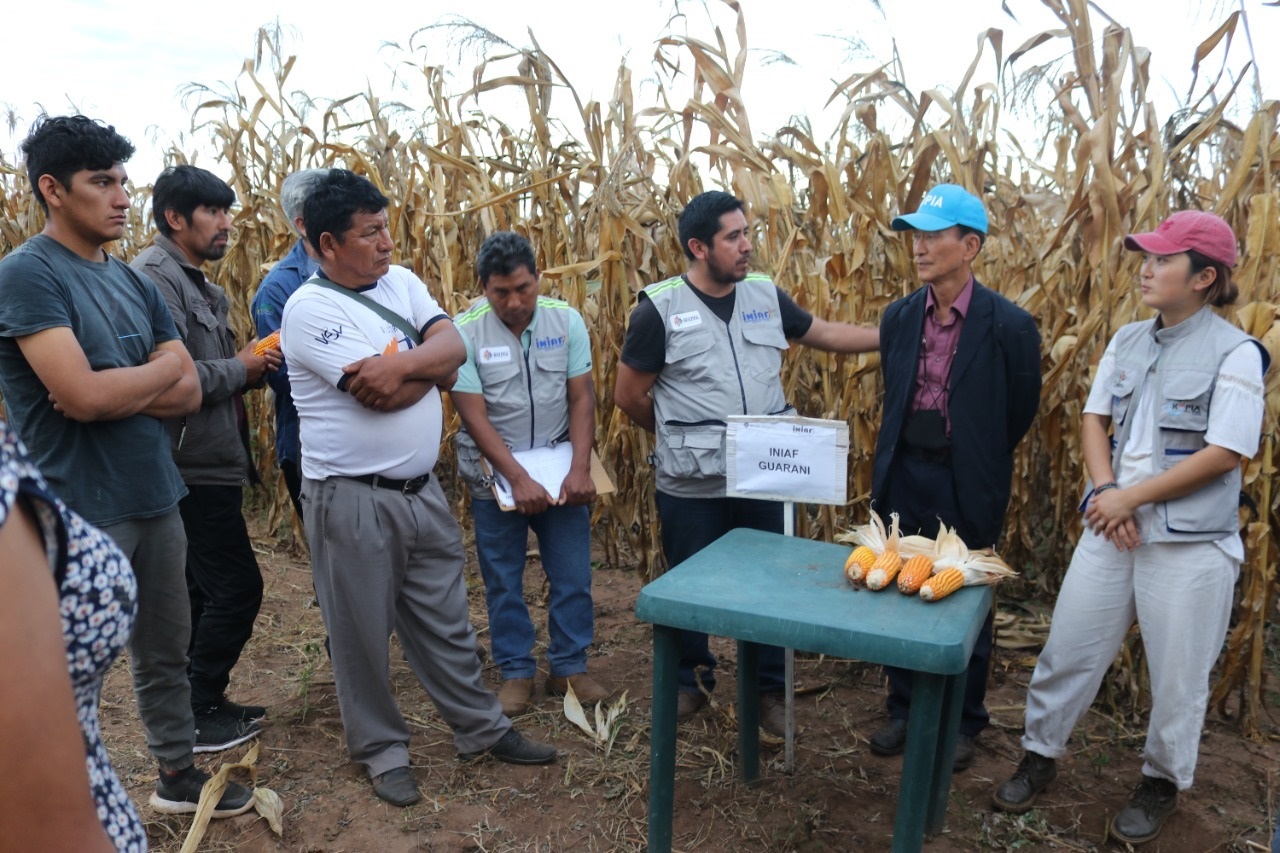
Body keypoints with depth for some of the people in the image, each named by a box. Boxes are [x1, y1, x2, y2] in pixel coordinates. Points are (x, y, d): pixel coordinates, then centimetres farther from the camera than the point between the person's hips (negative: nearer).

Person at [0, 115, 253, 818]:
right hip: (79, 515, -7)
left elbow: (189, 393, 5)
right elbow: (82, 397, -22)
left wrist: (115, 389, -13)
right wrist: (162, 367, -6)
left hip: (155, 498, 7)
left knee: (165, 650, 18)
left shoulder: (133, 281, 10)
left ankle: (178, 774, 36)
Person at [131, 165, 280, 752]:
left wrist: (249, 362, 3)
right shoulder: (154, 276, -16)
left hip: (208, 463, 10)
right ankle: (196, 714, 10)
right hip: (193, 466, -10)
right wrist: (240, 369, -13)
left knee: (206, 590, 17)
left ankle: (201, 703, 29)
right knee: (236, 586, -5)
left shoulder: (194, 281, 16)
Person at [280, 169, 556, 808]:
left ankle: (482, 728, 31)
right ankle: (381, 750, 29)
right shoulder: (310, 308, -14)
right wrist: (430, 367, -7)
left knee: (446, 620, 16)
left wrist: (402, 363, -21)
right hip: (351, 498, -6)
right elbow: (378, 394, -23)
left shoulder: (401, 281, 8)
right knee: (362, 632, 10)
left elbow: (453, 349, -5)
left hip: (421, 489, 6)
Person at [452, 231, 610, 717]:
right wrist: (519, 479, -24)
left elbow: (581, 398, -7)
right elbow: (474, 415, -17)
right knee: (503, 581, 10)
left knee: (573, 576, 8)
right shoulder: (465, 332, -14)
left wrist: (579, 469, -19)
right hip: (496, 475, -1)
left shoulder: (566, 320, -7)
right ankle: (516, 672, 26)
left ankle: (569, 667, 26)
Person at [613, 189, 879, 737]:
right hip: (691, 486, -3)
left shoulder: (766, 295, 2)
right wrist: (678, 434, 6)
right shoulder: (660, 309, -10)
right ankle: (692, 680, 38)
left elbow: (822, 333, 16)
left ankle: (769, 687, 35)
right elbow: (628, 395, -3)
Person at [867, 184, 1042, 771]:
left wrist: (977, 461, 9)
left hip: (966, 483, -4)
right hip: (904, 474, 4)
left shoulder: (1008, 325, -13)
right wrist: (899, 459, 14)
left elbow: (1022, 410, -1)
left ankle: (962, 722, 30)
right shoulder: (899, 316, 0)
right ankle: (904, 708, 33)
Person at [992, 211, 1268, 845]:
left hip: (1190, 544, -5)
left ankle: (1161, 783, 33)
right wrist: (1106, 490, -9)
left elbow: (1225, 453, -15)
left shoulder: (1236, 353, -10)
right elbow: (1094, 419, 8)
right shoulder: (1128, 341, 6)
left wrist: (1131, 497, -15)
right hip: (1111, 527, 5)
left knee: (1178, 675, 10)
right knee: (1068, 648, 11)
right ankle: (1040, 756, 29)